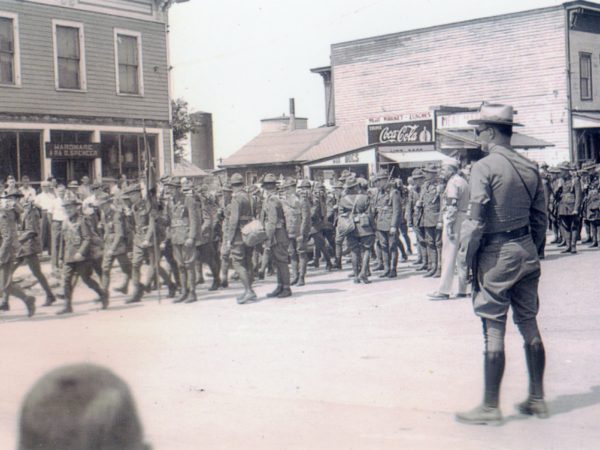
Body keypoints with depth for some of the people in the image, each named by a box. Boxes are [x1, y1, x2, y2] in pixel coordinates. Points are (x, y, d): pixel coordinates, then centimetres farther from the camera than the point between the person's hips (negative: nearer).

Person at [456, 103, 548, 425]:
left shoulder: (484, 167, -13)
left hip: (496, 253, -7)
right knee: (529, 325, 13)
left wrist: (467, 257, -7)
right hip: (526, 250, 7)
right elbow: (540, 217, 11)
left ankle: (490, 407, 3)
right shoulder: (529, 168, 8)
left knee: (493, 330, -3)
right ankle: (537, 399, 20)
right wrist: (531, 251, 19)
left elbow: (475, 218, -16)